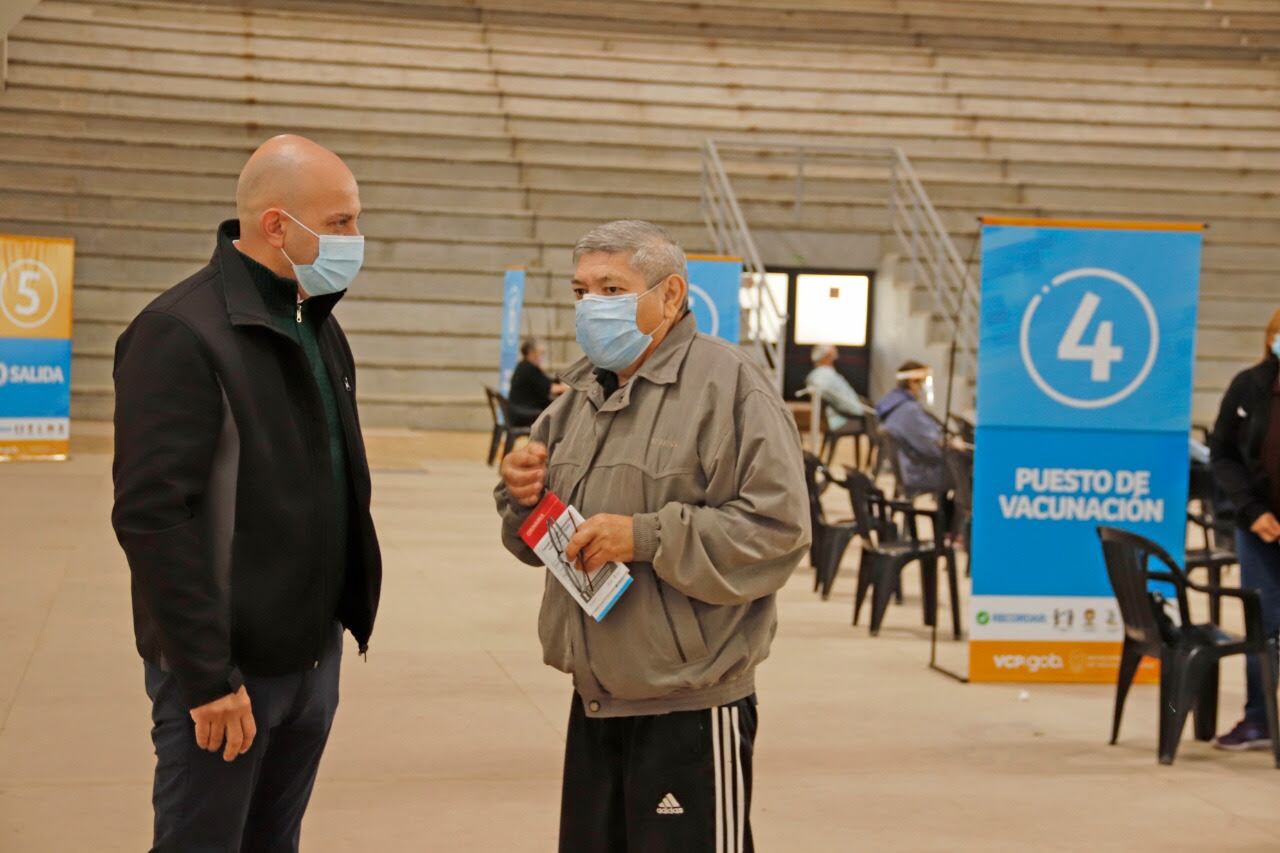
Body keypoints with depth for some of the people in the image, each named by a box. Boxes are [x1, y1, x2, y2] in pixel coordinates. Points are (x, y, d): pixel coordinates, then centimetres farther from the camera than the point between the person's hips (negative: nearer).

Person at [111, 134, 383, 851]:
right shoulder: (181, 333, -16)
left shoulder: (319, 328, 12)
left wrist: (347, 610, 11)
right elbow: (153, 516, -21)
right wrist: (207, 677, -21)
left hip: (315, 652, 8)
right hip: (227, 669, -8)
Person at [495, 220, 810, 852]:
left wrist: (646, 537, -23)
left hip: (691, 709, -8)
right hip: (594, 702, 8)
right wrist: (524, 497, -1)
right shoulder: (582, 392, 13)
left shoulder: (726, 383, -12)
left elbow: (777, 527, -20)